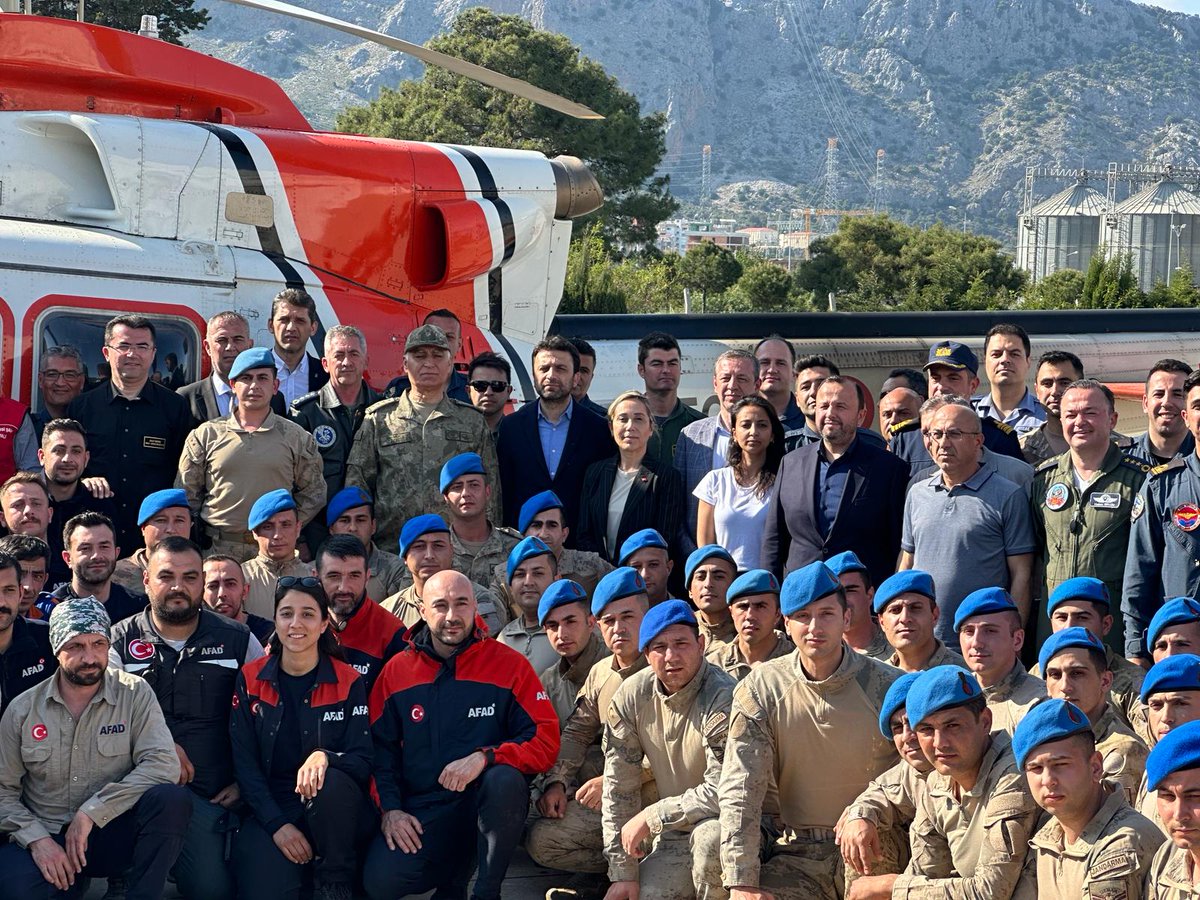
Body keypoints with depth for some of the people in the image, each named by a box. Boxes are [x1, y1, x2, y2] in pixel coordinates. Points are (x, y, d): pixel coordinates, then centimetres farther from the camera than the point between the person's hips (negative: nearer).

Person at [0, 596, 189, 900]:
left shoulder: (134, 694, -1)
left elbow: (163, 763, -15)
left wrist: (91, 812, -19)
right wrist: (37, 839, -14)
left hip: (114, 833, 1)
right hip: (47, 838, 0)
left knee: (171, 800, -31)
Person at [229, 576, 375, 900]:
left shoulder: (349, 683, 1)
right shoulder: (251, 679, 3)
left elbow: (364, 762, -4)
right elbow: (244, 763, 0)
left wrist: (325, 757, -27)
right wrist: (277, 825, -13)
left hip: (334, 810, 1)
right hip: (268, 808, -1)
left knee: (331, 783, -36)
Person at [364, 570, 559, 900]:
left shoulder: (508, 663, -1)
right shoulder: (396, 671, 7)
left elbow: (546, 741, -8)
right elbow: (380, 747, 9)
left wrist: (484, 757, -22)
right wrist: (389, 808, -5)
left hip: (486, 801, -1)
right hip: (421, 808, 1)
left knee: (505, 780, -37)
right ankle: (453, 872, 10)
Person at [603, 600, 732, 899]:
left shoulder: (723, 698, -20)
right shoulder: (630, 697, -4)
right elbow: (619, 787, -1)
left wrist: (651, 817, -17)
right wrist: (623, 873, -4)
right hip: (674, 832, 4)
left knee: (710, 835, -36)